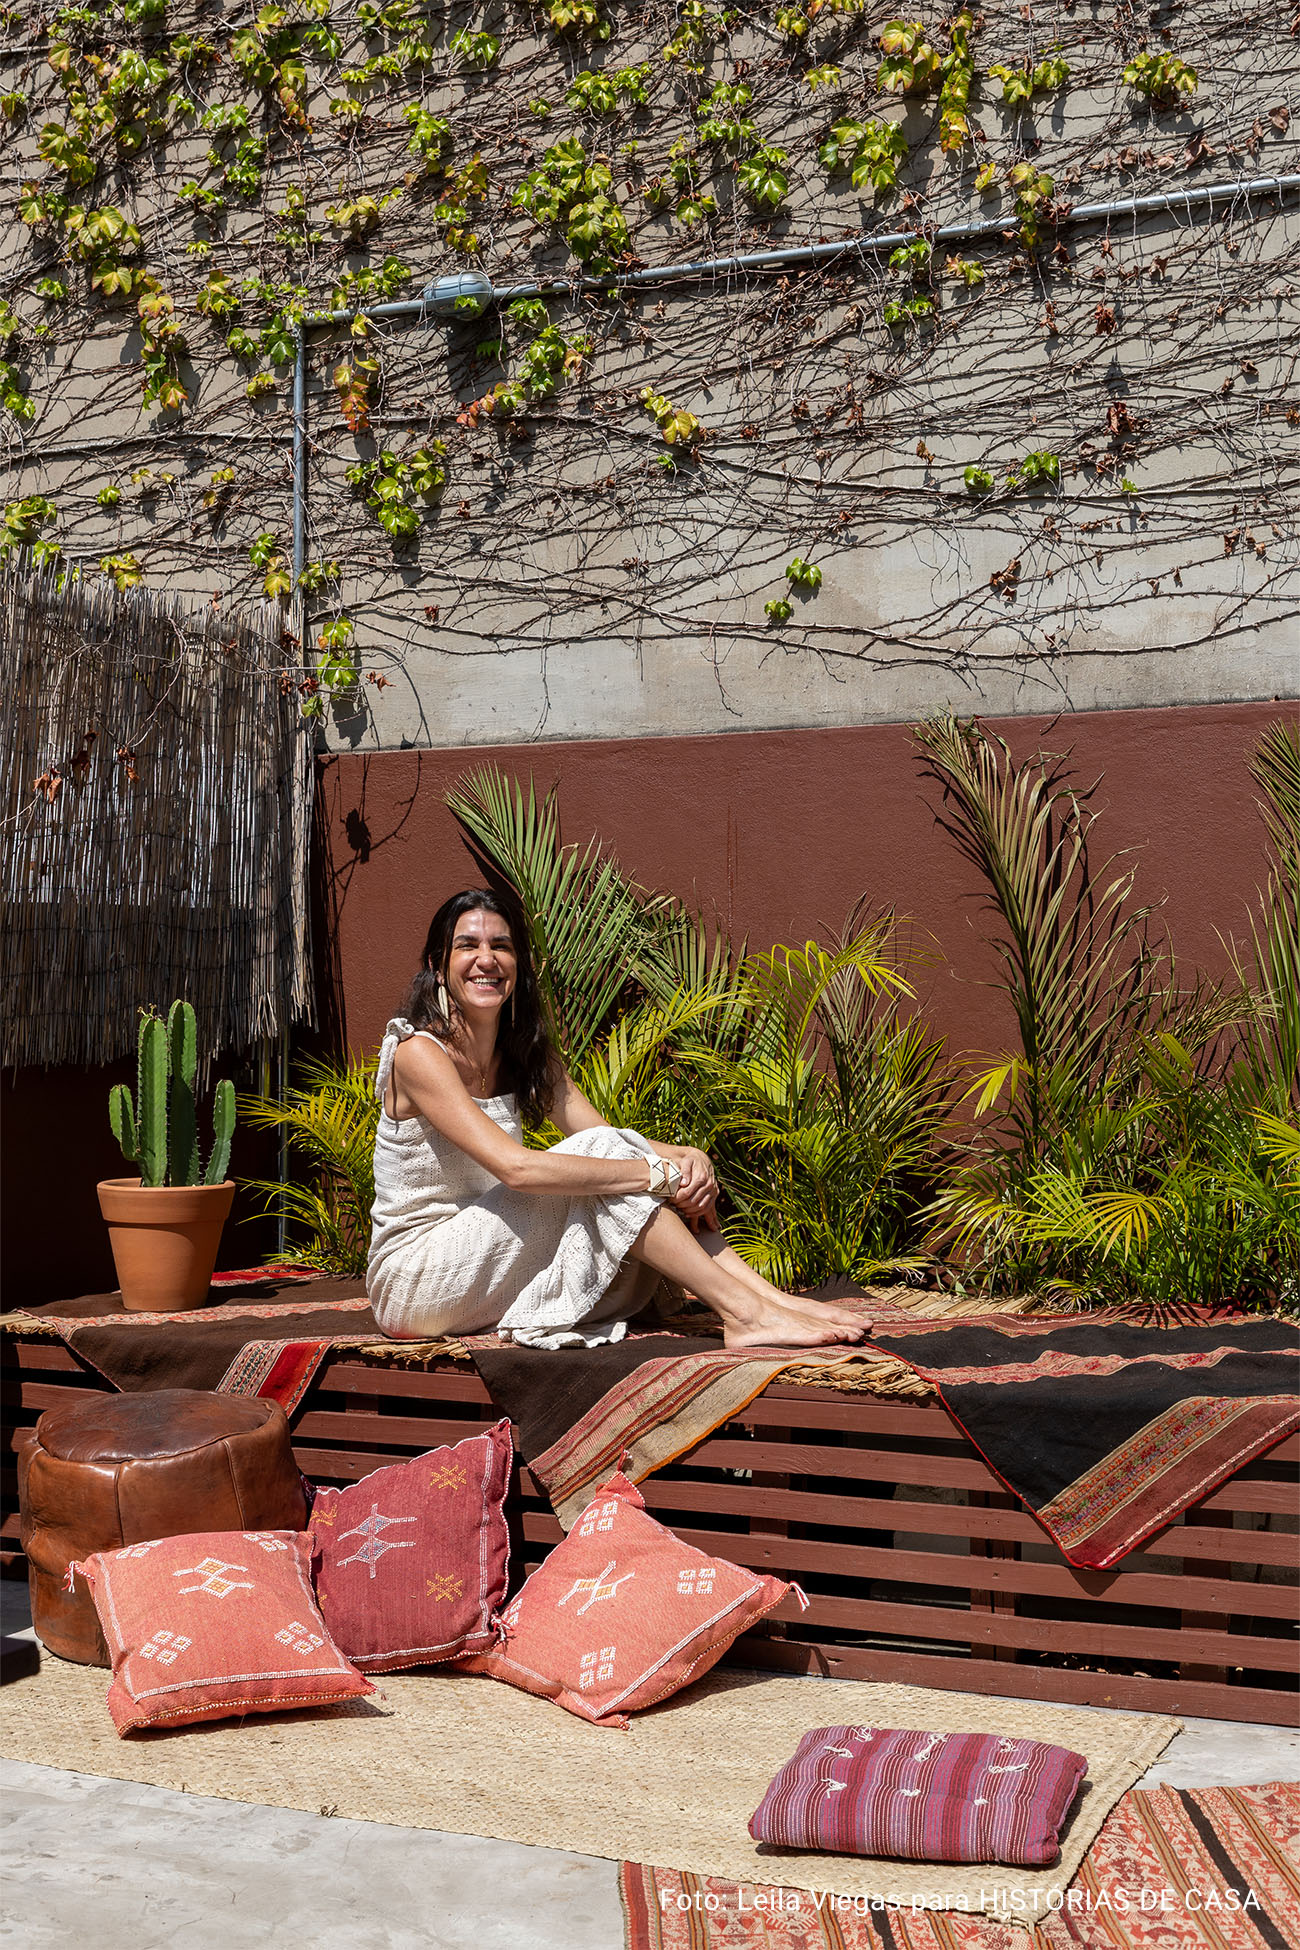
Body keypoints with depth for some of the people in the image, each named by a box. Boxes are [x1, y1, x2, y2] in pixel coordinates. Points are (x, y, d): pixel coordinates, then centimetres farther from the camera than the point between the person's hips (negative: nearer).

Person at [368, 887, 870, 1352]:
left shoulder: (528, 1054, 8)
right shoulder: (419, 1053, -17)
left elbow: (612, 1140, 0)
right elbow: (513, 1167, -29)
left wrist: (689, 1158, -22)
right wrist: (659, 1172, -28)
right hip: (412, 1280, -7)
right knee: (600, 1158, -22)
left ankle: (774, 1298, -20)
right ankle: (744, 1315, -25)